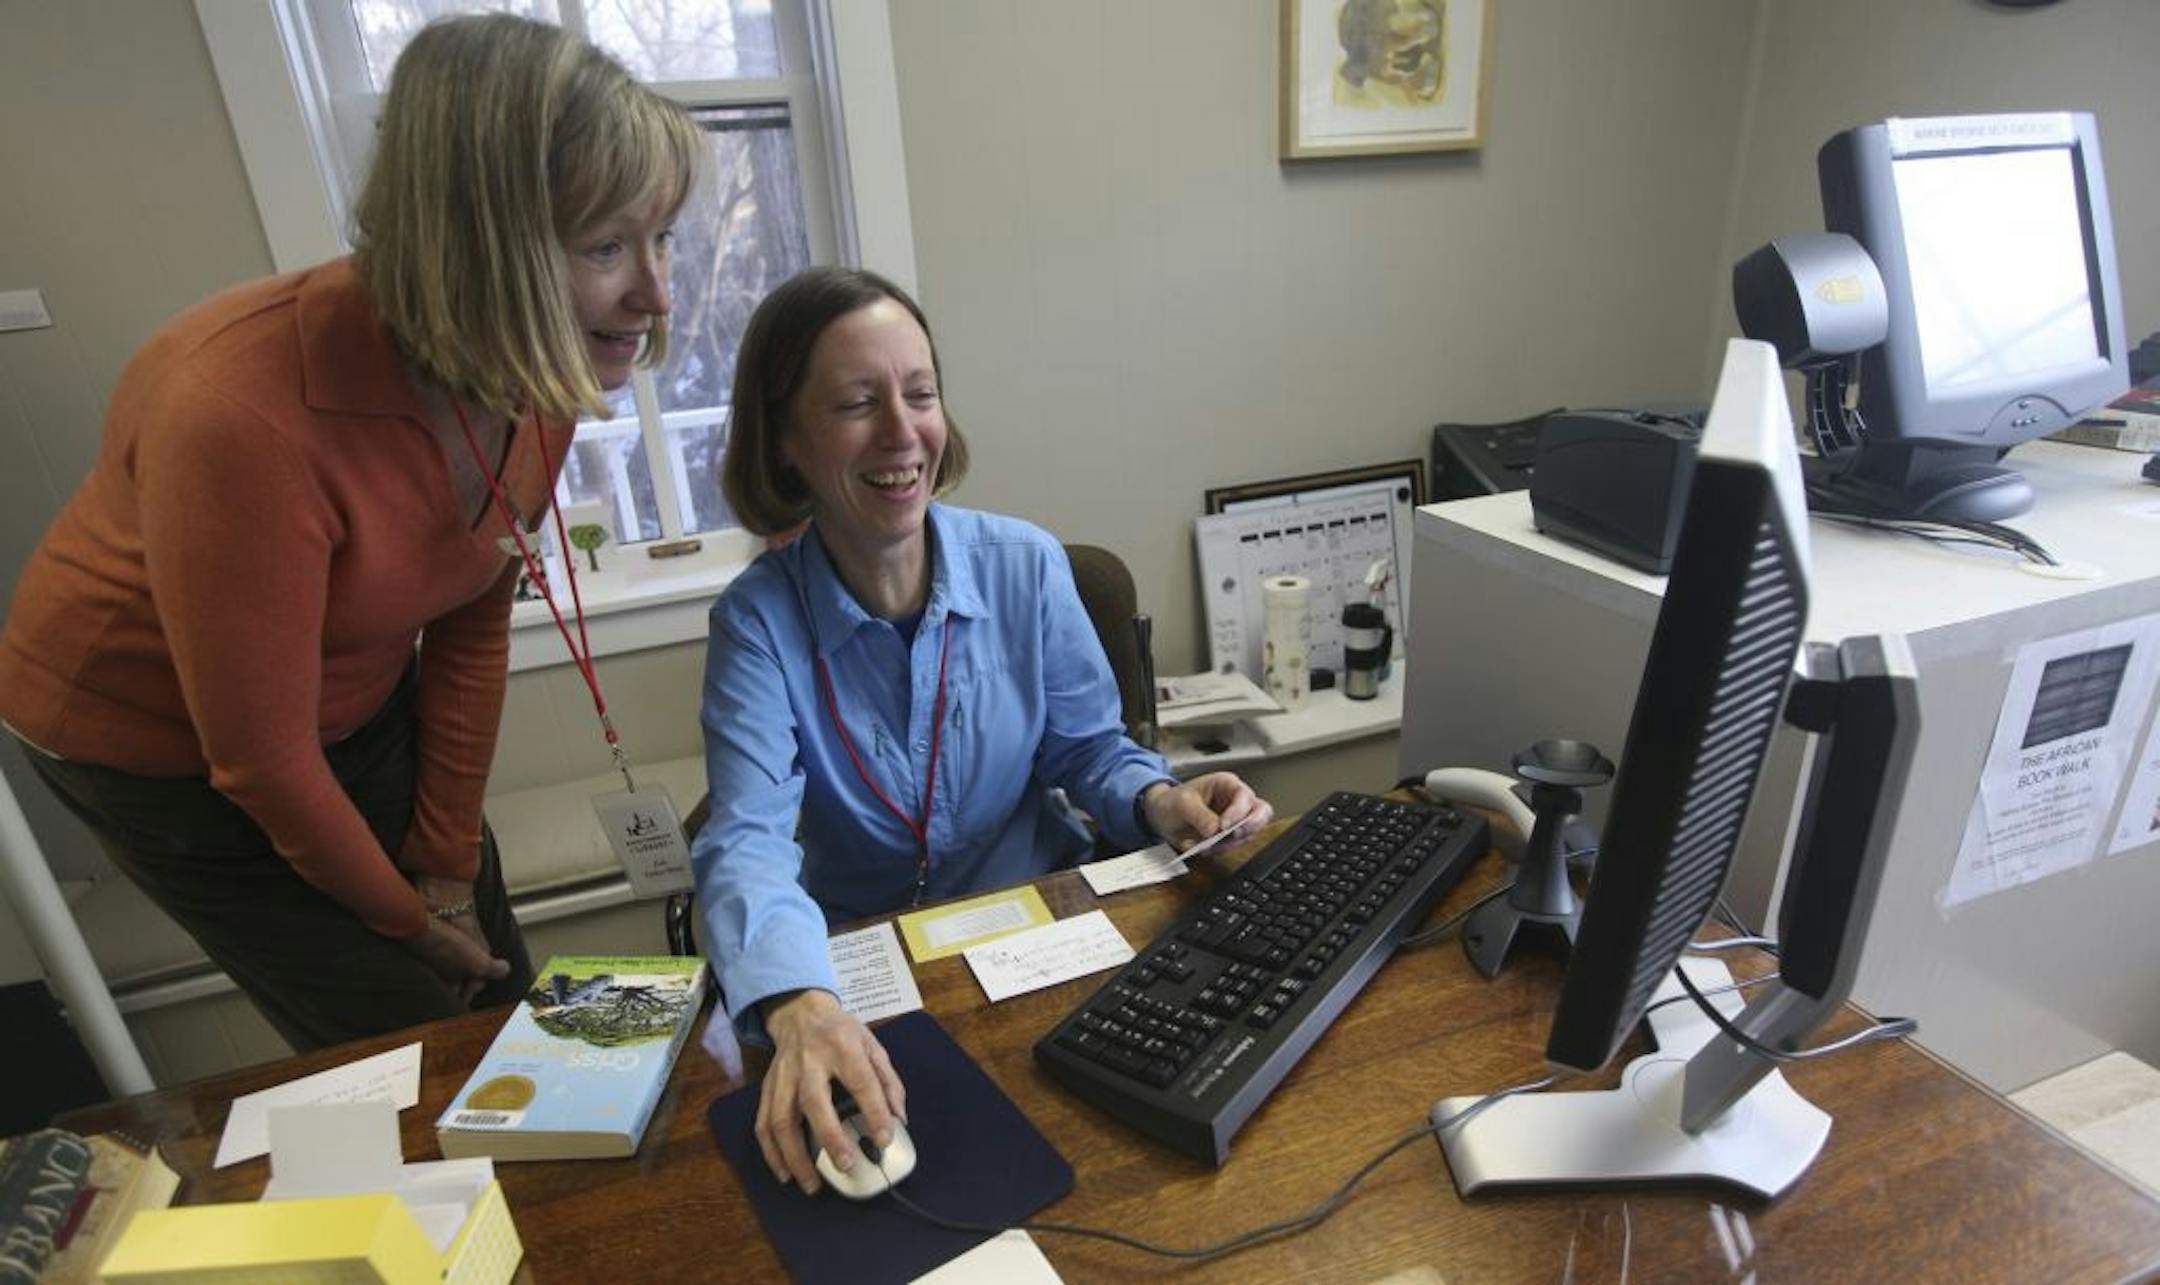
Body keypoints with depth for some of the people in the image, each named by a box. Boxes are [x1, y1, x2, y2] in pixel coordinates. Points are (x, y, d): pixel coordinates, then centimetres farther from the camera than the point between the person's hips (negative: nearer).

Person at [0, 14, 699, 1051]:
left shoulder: (541, 368, -18)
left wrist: (451, 864, -2)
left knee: (501, 998, 15)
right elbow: (259, 756, -26)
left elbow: (472, 625, -7)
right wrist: (402, 916, -9)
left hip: (362, 704, 5)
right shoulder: (245, 417, -37)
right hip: (162, 745, -5)